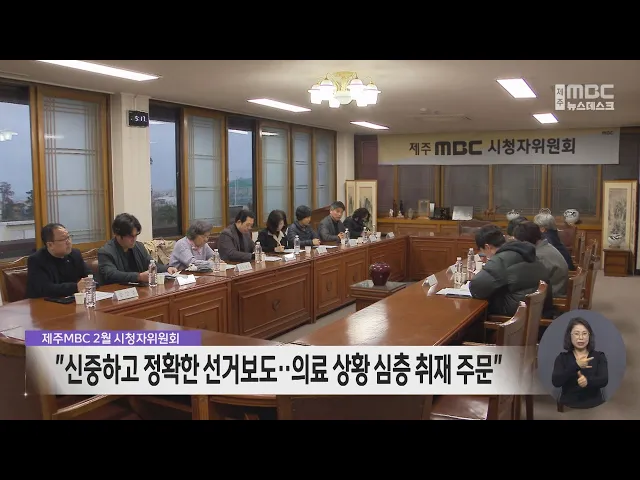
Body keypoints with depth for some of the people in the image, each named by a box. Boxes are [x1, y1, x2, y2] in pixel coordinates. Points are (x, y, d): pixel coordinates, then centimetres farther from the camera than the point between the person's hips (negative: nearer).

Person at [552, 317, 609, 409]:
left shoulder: (599, 356, 6)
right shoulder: (562, 358, 4)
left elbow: (604, 380, -9)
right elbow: (556, 382, -12)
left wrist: (588, 381, -30)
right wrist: (575, 366, -24)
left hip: (594, 407, 1)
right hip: (568, 407, 0)